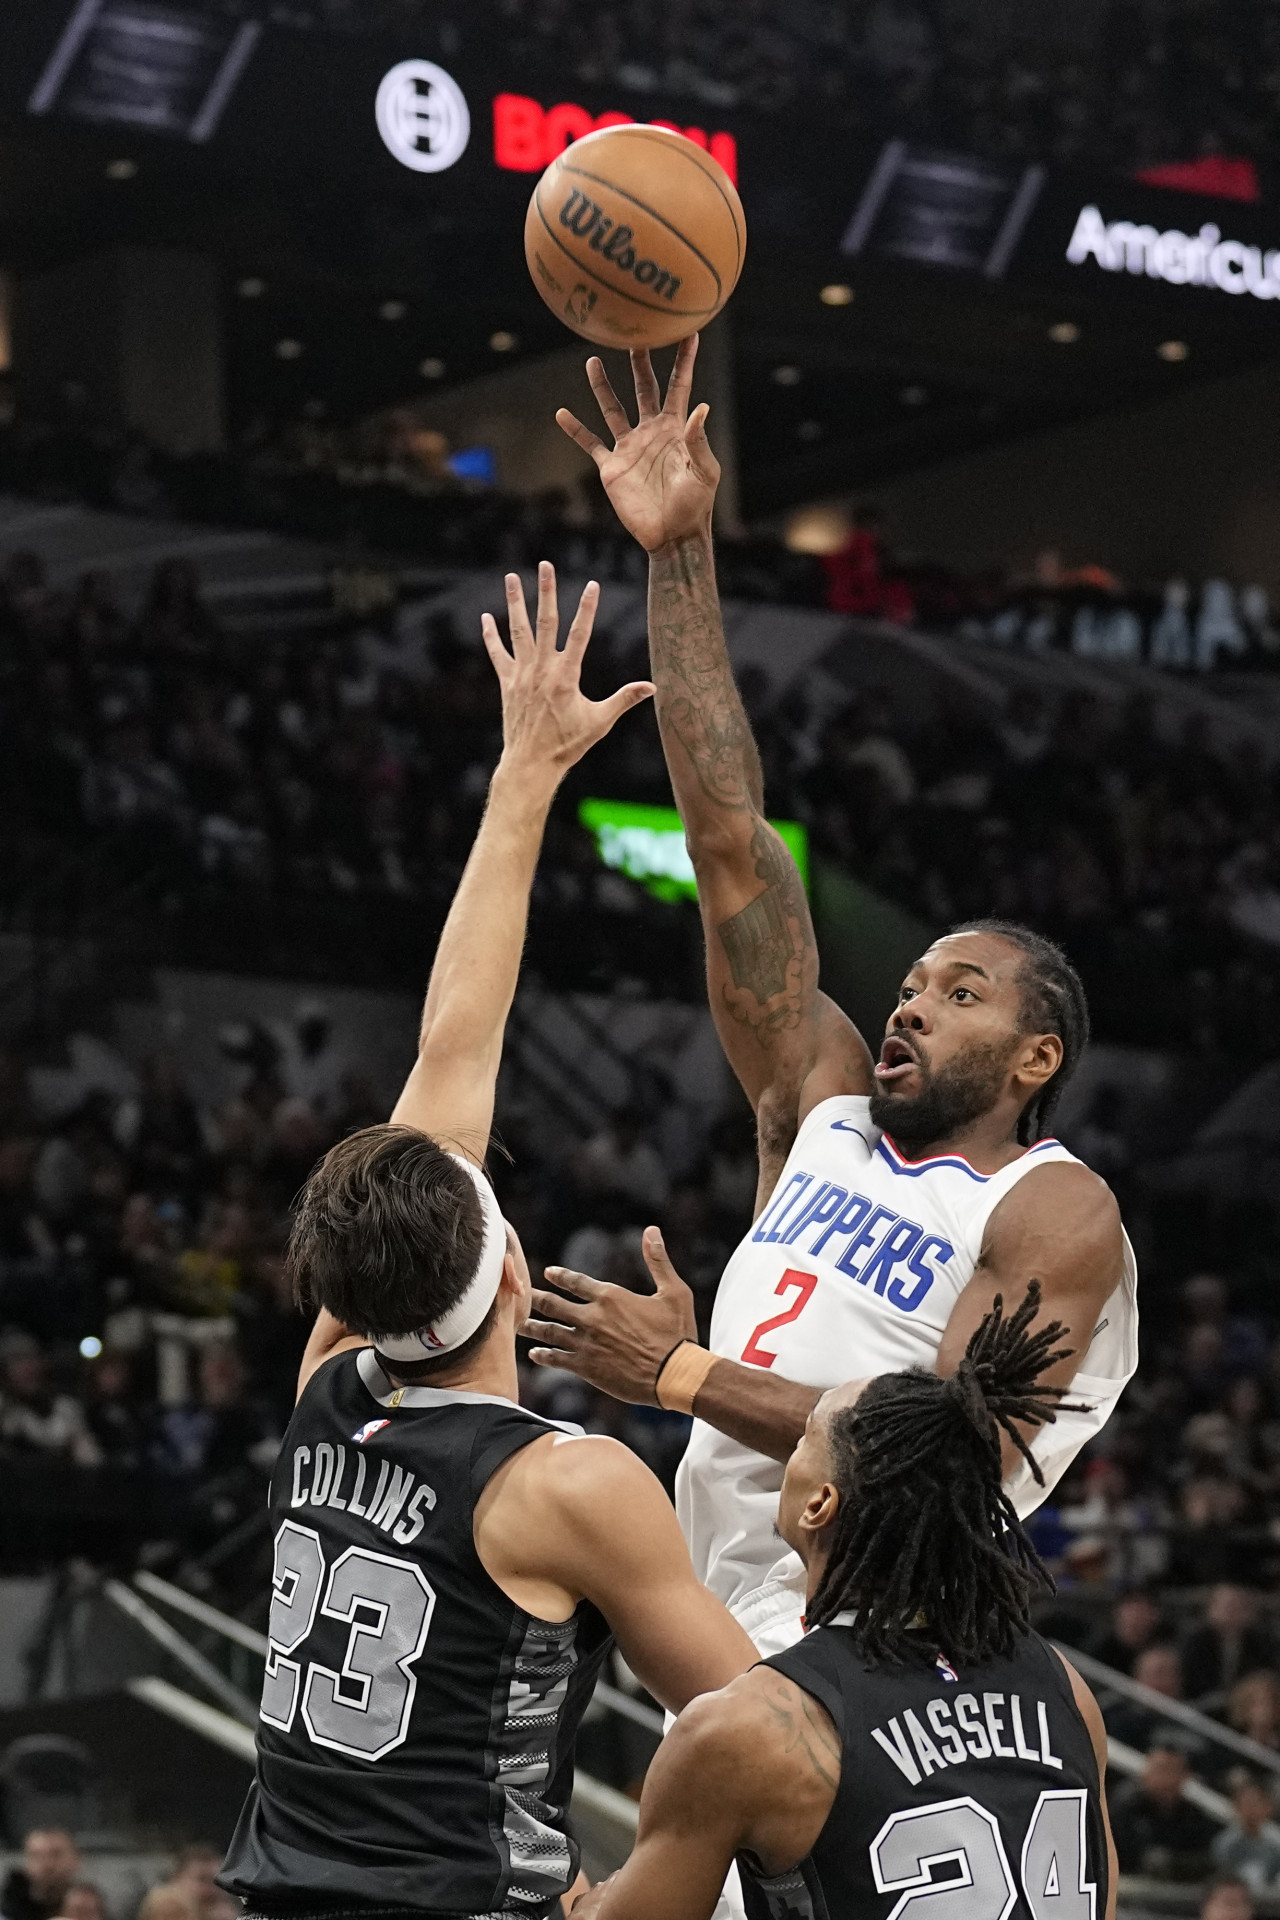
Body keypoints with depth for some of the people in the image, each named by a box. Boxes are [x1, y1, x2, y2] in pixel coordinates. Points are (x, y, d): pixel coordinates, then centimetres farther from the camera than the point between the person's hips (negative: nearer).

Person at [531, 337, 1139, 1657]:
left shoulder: (1056, 1217, -5)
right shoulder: (824, 1111, 13)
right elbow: (732, 844, 9)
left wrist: (687, 1376, -17)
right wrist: (679, 557, 5)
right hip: (731, 1666, 7)